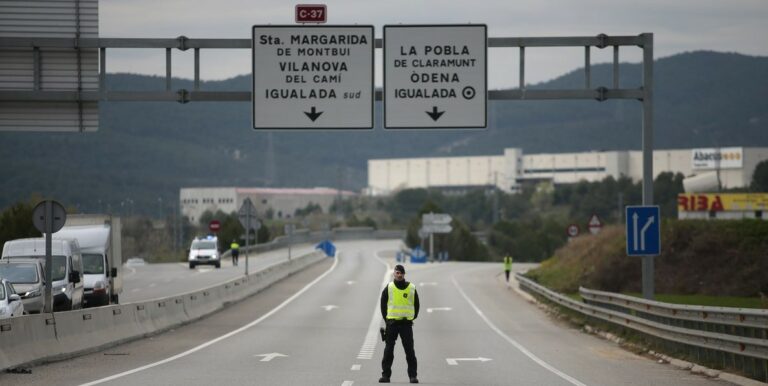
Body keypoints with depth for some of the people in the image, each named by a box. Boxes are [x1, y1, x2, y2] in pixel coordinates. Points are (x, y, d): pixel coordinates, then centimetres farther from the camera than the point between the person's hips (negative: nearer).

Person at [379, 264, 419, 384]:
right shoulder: (389, 288, 2)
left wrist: (413, 318, 3)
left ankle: (413, 375, 2)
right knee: (388, 350, 2)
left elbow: (416, 305, 12)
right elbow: (383, 304, 7)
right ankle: (385, 375, 7)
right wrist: (386, 319, 0)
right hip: (392, 323, 0)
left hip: (407, 323, 0)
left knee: (410, 350, -2)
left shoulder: (412, 288, 3)